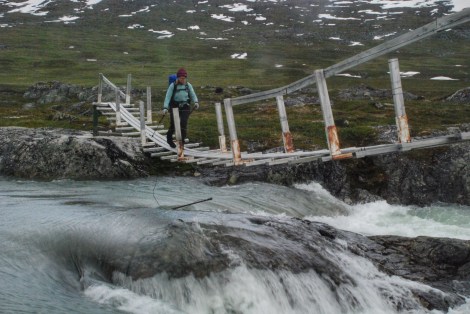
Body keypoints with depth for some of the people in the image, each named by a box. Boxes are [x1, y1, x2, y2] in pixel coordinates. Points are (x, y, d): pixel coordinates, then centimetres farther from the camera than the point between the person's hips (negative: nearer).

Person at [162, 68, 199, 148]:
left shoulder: (188, 85, 6)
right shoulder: (173, 85, -4)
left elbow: (193, 95, 7)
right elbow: (168, 96, -9)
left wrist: (196, 102, -14)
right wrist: (165, 107, -20)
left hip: (185, 107, 2)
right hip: (174, 107, -2)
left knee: (183, 123, -13)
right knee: (173, 124, 2)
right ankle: (169, 138, 29)